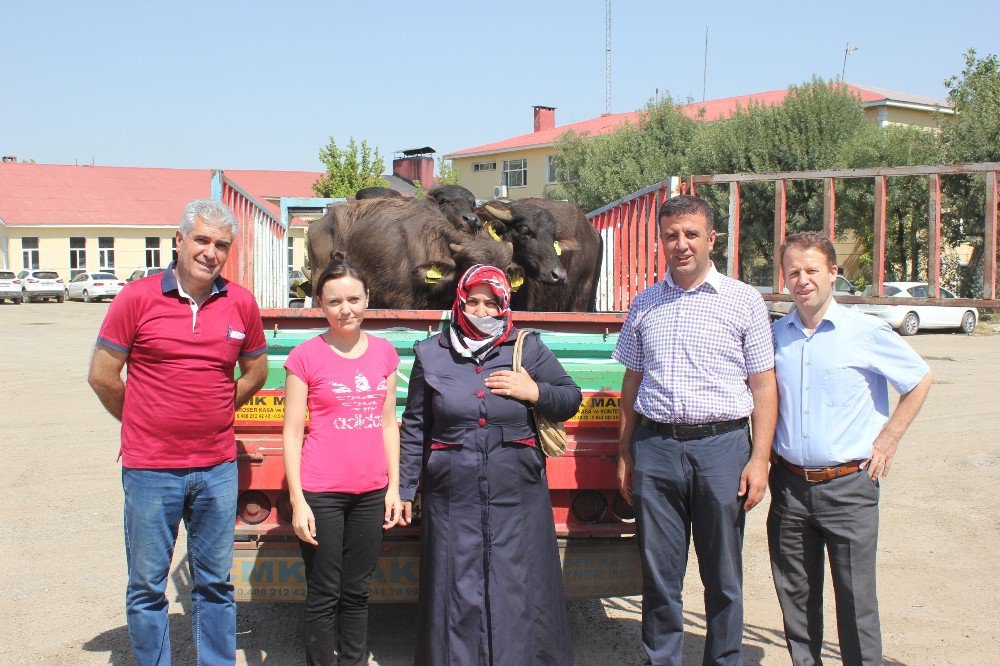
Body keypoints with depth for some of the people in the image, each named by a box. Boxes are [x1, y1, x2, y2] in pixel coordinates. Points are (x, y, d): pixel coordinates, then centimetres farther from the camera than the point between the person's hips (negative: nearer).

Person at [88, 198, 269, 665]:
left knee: (215, 584, 13)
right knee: (146, 586, 7)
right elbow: (102, 375, -1)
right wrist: (144, 426, 7)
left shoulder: (241, 303, 2)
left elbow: (255, 371, 15)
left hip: (217, 468, 3)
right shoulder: (137, 298, -6)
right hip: (150, 469, -2)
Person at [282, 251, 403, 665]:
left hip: (370, 492, 4)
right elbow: (292, 433, -5)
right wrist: (297, 502, -9)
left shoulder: (384, 352, 7)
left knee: (357, 593, 14)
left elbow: (388, 422, 12)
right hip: (321, 492, -4)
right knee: (324, 596, 5)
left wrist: (393, 487, 8)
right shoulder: (306, 356, -5)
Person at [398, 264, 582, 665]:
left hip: (517, 497, 0)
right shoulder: (432, 354, 6)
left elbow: (571, 398, 10)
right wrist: (405, 487, 8)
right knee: (457, 593, 5)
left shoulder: (528, 349, 5)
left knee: (518, 589, 5)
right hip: (453, 499, 0)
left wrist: (535, 392, -9)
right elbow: (414, 427, 10)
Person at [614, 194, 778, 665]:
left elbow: (763, 386, 1)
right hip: (655, 448, 3)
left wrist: (759, 459, -7)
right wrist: (625, 454, 13)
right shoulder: (645, 304, 12)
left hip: (721, 446, -2)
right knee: (658, 575, 8)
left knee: (723, 577, 7)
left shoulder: (743, 301, 3)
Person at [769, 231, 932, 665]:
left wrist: (888, 439, 0)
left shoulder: (866, 332, -6)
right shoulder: (775, 335, 5)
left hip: (848, 486, -3)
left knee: (856, 598, 1)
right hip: (789, 485, 4)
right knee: (795, 596, 12)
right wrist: (764, 457, 10)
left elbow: (920, 380, 5)